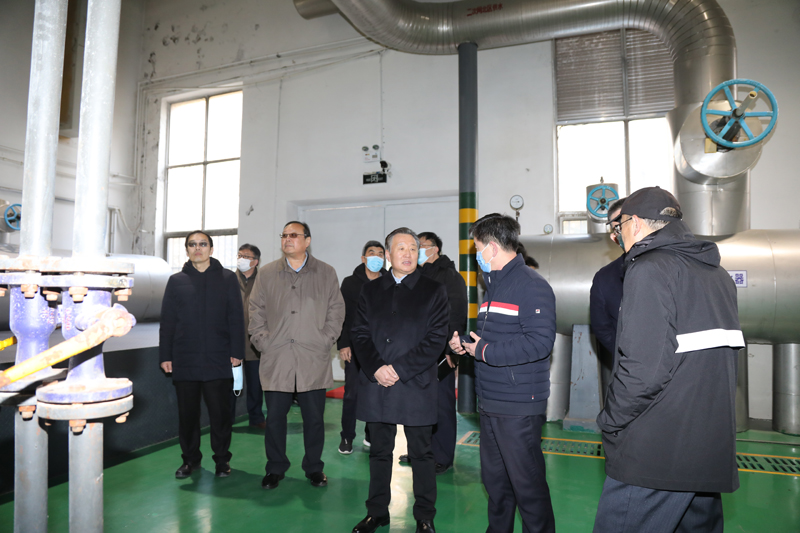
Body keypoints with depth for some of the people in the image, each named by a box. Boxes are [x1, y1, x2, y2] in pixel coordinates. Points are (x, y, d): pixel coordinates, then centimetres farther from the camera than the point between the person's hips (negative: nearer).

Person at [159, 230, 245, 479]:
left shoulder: (227, 278, 6)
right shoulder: (176, 281, 10)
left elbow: (236, 318, 3)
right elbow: (167, 321, 10)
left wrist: (236, 351, -3)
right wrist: (165, 356, 4)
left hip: (218, 360, -2)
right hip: (184, 361, 2)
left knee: (220, 412, 4)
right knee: (187, 413, 10)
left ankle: (222, 459, 20)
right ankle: (190, 459, 27)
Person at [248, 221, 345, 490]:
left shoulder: (326, 273, 7)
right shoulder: (267, 273, 9)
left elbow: (336, 310, 7)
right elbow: (256, 310, 11)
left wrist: (326, 340, -2)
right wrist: (263, 341, 0)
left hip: (314, 360, -1)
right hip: (276, 360, 1)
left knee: (314, 418, 8)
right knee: (274, 417, 8)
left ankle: (314, 468, 26)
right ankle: (275, 468, 26)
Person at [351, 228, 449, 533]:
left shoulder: (433, 291, 2)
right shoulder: (370, 290, 11)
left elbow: (436, 339, -6)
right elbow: (359, 333, 5)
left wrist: (399, 368, -13)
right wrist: (376, 368, -11)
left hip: (416, 386, -2)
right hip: (376, 385, 3)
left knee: (421, 453, 8)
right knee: (379, 451, 15)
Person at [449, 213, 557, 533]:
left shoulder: (531, 285, -14)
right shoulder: (495, 285, 16)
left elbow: (539, 342, -25)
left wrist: (485, 351, -19)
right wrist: (463, 343, 5)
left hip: (518, 408, -9)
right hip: (490, 404, 9)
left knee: (527, 483, 4)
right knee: (494, 479, 20)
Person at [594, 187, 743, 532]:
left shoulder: (650, 270, -14)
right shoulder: (718, 274, 14)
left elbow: (642, 369, -23)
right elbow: (717, 358, 15)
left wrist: (609, 423, -9)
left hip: (655, 455, -9)